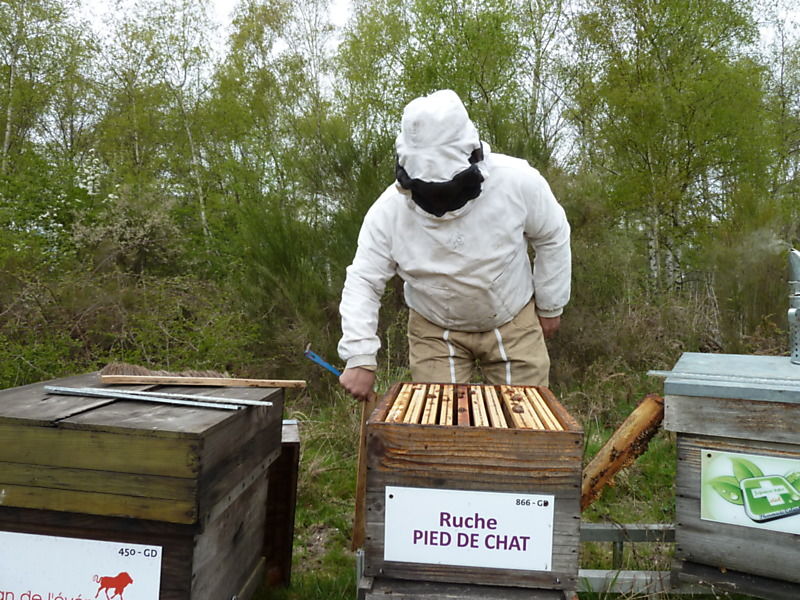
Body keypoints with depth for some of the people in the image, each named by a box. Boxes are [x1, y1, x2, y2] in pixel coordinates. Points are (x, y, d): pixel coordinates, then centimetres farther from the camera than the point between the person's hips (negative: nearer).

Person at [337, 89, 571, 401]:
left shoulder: (517, 181, -23)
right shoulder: (389, 209, -22)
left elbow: (552, 237, -5)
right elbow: (363, 281, -15)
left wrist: (550, 305, 2)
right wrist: (360, 358, -22)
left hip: (513, 321, 0)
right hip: (434, 330, 0)